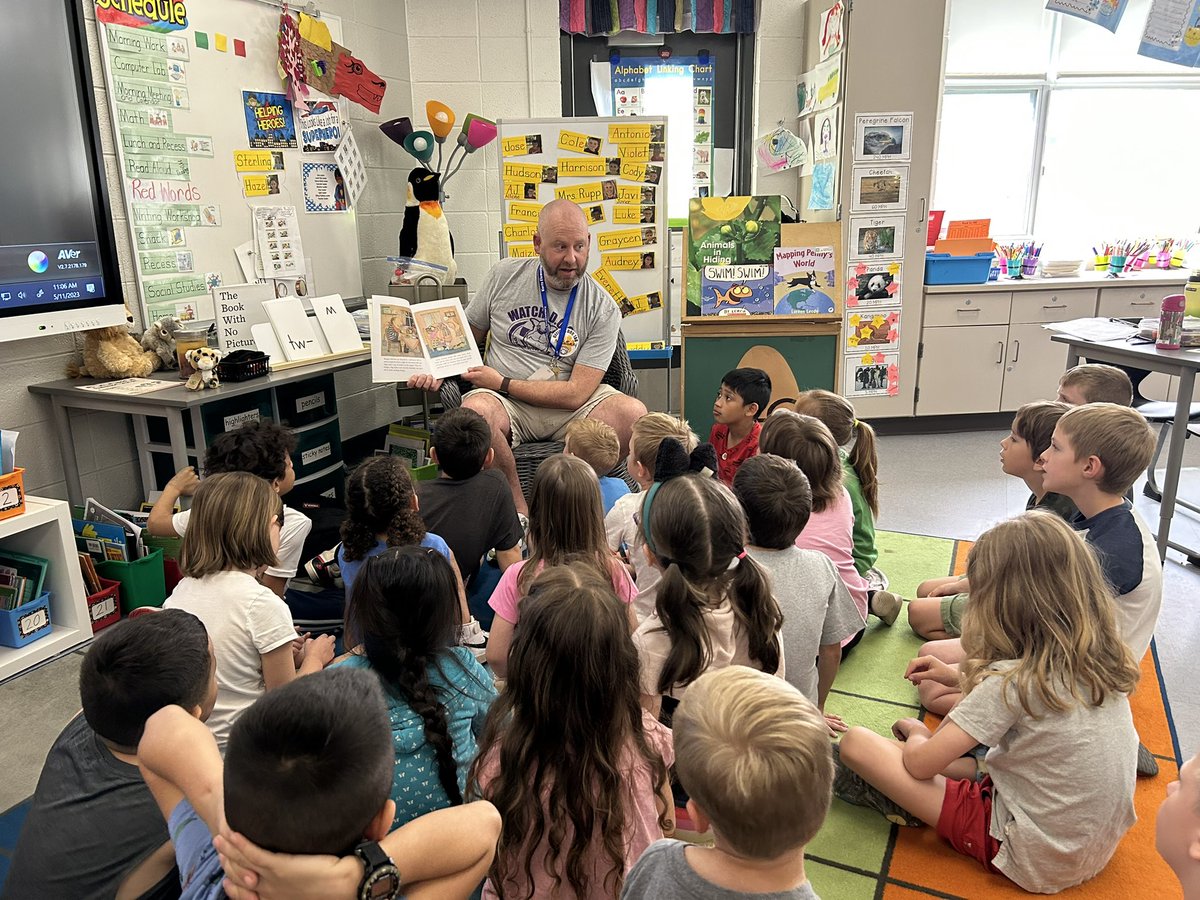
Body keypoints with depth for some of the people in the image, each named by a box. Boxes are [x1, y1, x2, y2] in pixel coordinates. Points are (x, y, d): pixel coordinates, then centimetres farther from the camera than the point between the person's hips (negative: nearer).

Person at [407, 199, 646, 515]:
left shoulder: (603, 309, -4)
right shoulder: (504, 275, 5)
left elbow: (576, 394, -10)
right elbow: (467, 336, 18)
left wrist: (502, 383, -10)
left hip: (567, 407, 0)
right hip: (506, 405, 1)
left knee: (633, 413, -29)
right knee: (476, 410, -36)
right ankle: (521, 510, -17)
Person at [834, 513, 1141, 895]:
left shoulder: (1011, 682, -26)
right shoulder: (1102, 657, -6)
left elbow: (920, 763, -19)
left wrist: (916, 734, 4)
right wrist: (962, 678, 11)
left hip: (1029, 859, -8)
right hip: (1096, 850, 8)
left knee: (856, 742, -14)